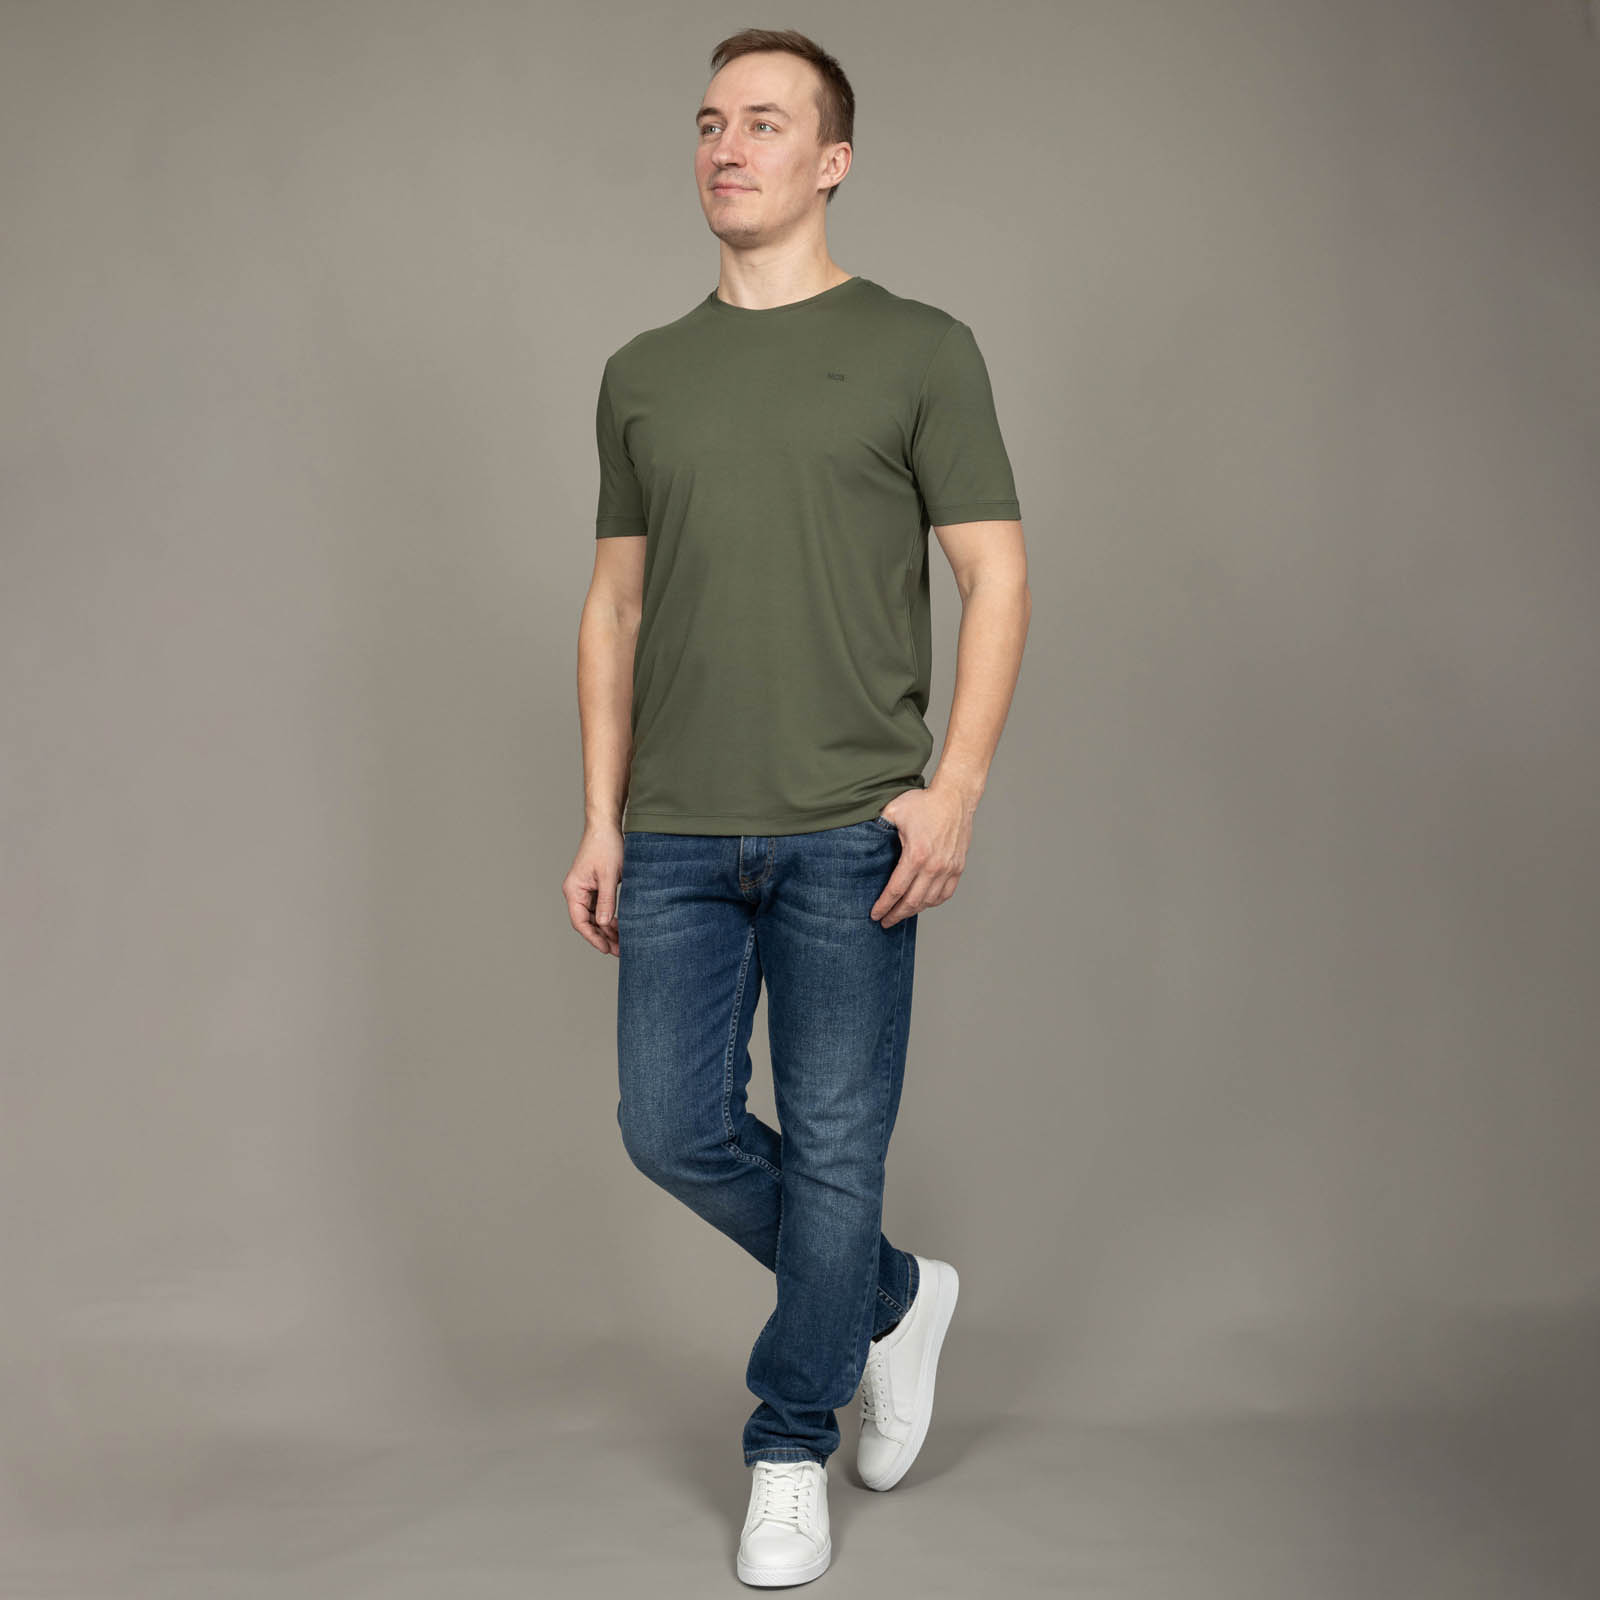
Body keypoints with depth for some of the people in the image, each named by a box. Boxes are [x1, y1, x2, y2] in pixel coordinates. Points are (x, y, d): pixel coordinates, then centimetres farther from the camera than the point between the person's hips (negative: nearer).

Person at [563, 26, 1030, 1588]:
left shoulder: (919, 351, 2)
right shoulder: (643, 375, 13)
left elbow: (995, 579, 0)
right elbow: (616, 604, 15)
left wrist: (955, 787, -12)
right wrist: (600, 818, 8)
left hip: (849, 829, -4)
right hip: (679, 832, 4)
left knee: (834, 1149, 2)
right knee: (672, 1126, 3)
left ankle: (791, 1449, 22)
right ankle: (891, 1296, 29)